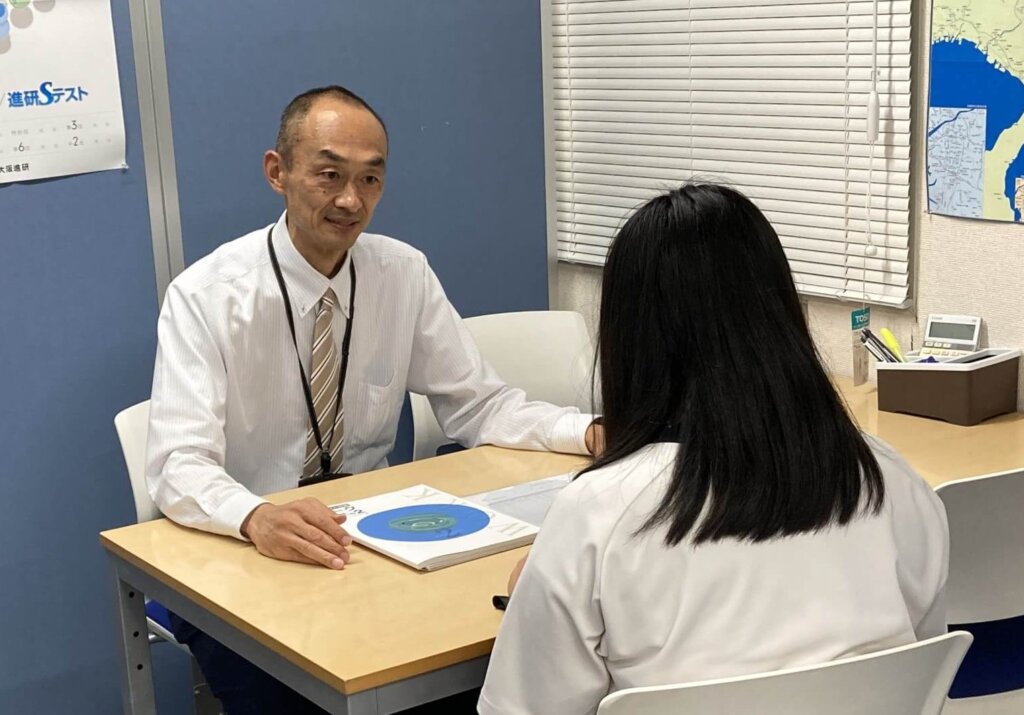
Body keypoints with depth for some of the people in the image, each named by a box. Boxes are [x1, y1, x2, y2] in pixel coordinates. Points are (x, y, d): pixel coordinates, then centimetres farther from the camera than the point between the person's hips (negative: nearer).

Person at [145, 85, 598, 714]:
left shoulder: (406, 273, -2)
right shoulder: (204, 297, -14)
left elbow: (482, 407, 1)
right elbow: (180, 464, -23)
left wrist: (596, 434, -19)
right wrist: (257, 518, -46)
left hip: (373, 537, 4)